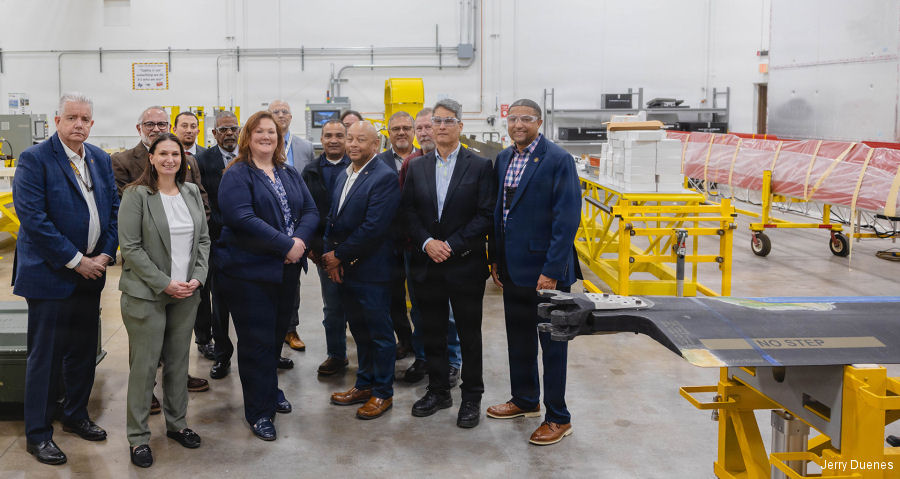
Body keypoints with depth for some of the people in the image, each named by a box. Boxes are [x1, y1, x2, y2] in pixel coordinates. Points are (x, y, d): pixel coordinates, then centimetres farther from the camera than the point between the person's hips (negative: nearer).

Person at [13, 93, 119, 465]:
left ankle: (76, 416, 33)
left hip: (90, 271, 6)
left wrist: (105, 254, -4)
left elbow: (113, 208, 10)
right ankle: (37, 434, 14)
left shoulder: (100, 160, 9)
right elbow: (32, 217, -19)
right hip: (50, 274, -6)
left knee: (84, 349, 16)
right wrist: (75, 261, -17)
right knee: (45, 355, 2)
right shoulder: (34, 159, -11)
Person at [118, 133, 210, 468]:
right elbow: (131, 247, -11)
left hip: (186, 293, 5)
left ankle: (177, 423, 27)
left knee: (178, 361, 12)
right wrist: (164, 283, -14)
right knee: (144, 365, 0)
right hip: (146, 294, -5)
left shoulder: (192, 192, 9)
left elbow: (204, 239, 12)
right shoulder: (136, 195, -7)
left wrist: (198, 277, -2)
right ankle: (138, 437, 11)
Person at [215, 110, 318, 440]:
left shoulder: (290, 175, 13)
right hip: (249, 271, -6)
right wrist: (286, 245, -23)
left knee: (277, 335, 17)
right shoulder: (236, 176, -8)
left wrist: (300, 241, -15)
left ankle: (269, 391, 36)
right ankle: (259, 412, 11)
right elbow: (241, 218, -22)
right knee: (257, 341, 0)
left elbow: (310, 211, 6)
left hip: (287, 270, 6)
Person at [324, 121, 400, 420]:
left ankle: (383, 393, 16)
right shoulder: (344, 175, 13)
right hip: (344, 270, 8)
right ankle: (364, 385, 31)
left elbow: (374, 227, -21)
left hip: (372, 271, -8)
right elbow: (333, 218, 14)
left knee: (380, 333, 4)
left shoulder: (385, 177, -15)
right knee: (360, 331, 18)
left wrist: (339, 255, -14)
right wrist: (331, 256, -1)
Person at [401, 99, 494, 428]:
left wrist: (453, 245, -14)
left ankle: (472, 397, 17)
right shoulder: (417, 167, 9)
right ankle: (438, 391, 26)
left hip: (465, 264, -3)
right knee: (432, 331, 11)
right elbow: (409, 212, 6)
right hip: (427, 264, 3)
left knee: (469, 333, 5)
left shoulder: (480, 166, -2)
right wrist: (427, 243, -11)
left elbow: (486, 215, -8)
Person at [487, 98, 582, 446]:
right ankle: (525, 400, 37)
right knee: (518, 338, 19)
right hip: (513, 267, 7)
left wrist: (551, 270, -20)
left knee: (553, 343, 3)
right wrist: (496, 258, 11)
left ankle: (558, 418, 15)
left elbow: (567, 219, -17)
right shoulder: (503, 159, 10)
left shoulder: (558, 160, -13)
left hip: (545, 270, -7)